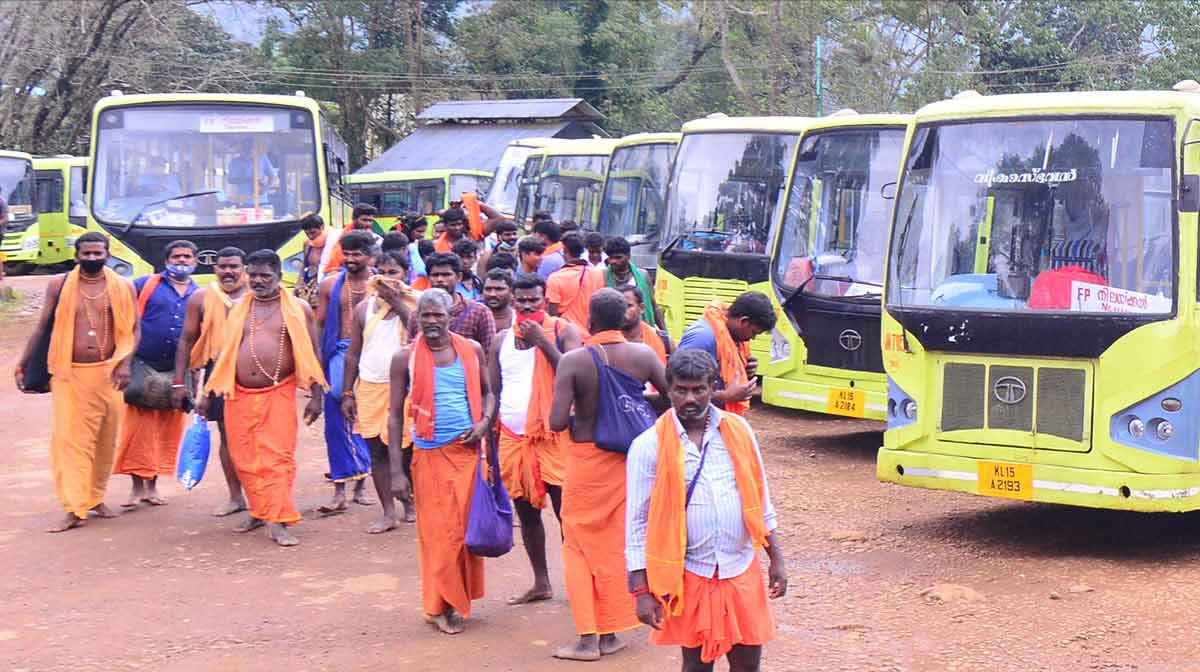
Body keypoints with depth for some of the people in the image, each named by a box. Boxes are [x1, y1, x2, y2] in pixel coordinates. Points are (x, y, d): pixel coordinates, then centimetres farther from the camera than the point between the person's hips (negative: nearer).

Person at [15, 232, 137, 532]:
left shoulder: (123, 287, 4)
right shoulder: (59, 285, 3)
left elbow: (132, 329, 5)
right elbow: (42, 328, 9)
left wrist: (125, 363, -10)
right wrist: (22, 365, 8)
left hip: (107, 373, 1)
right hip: (69, 374, -1)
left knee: (106, 439, 7)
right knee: (70, 438, -8)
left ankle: (96, 497, 23)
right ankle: (75, 508, -8)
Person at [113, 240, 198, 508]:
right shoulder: (145, 285, 2)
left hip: (177, 373, 3)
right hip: (142, 367, -3)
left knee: (167, 431, 6)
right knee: (137, 428, -4)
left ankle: (152, 485, 18)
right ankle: (137, 486, 4)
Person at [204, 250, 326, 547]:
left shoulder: (297, 309, 4)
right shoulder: (238, 310, 12)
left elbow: (311, 355, 4)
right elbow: (225, 354, 17)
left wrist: (315, 396, -2)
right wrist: (208, 394, 13)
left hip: (278, 395, -3)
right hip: (239, 396, 3)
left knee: (278, 457, -9)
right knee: (244, 459, 4)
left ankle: (277, 521, -9)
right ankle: (259, 512, 19)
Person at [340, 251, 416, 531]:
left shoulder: (415, 303, 0)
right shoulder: (365, 308, 9)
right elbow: (353, 353, 12)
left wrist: (397, 303, -17)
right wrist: (348, 393, 7)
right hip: (370, 387, 3)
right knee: (377, 450, 2)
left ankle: (409, 502, 20)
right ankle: (388, 513, 7)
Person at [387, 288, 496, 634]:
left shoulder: (471, 350, 5)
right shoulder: (405, 358, -3)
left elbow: (488, 391, 18)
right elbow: (395, 415, -1)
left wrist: (485, 421, -5)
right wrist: (396, 471, -6)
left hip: (468, 450, 3)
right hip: (430, 453, -3)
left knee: (469, 526, 5)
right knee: (438, 531, -1)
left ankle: (461, 597, 18)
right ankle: (440, 606, 10)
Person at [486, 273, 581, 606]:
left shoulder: (563, 331, -2)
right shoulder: (502, 340, 10)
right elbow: (493, 393, 14)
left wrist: (543, 341, -18)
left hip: (553, 436, -5)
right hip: (512, 437, 5)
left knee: (566, 511, -5)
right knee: (526, 512, 11)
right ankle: (541, 583, 22)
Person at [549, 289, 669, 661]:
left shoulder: (574, 361, -17)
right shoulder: (643, 355, -6)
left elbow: (557, 422, -21)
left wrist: (576, 416, 2)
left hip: (587, 459, -4)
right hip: (631, 460, 4)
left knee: (579, 545, 8)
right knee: (617, 544, 14)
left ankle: (587, 638, 5)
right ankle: (610, 633, 20)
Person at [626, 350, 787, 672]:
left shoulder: (737, 430, 3)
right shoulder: (649, 446, -7)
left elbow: (760, 500, 11)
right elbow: (638, 522, -5)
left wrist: (777, 559, 9)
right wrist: (642, 591, -9)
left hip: (742, 568, 3)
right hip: (690, 573, -3)